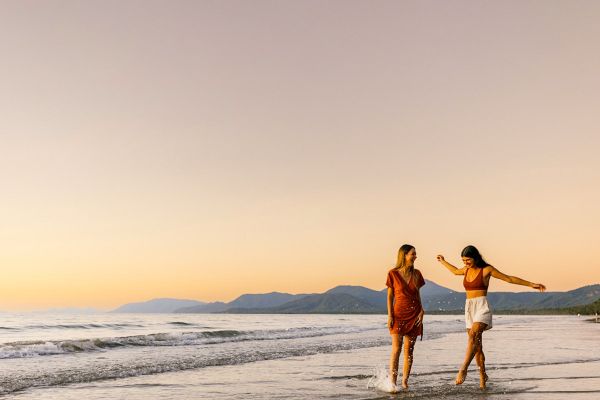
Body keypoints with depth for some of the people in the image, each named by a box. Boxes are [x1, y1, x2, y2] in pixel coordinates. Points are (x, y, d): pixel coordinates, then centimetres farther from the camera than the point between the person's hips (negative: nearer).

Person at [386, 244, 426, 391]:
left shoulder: (417, 274, 5)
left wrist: (421, 311, -3)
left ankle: (405, 381, 12)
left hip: (414, 315, 3)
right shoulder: (393, 274, -4)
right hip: (399, 315, -3)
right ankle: (392, 383, -10)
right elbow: (390, 296, 0)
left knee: (409, 350, 4)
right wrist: (390, 315, -7)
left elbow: (418, 295, 12)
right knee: (396, 349, -10)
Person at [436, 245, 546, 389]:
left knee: (473, 336, -28)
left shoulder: (486, 270, -3)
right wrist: (443, 262, 49)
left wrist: (531, 284, 1)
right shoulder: (466, 270, 12)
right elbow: (455, 271, 36)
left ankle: (463, 369, -37)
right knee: (477, 345, 5)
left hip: (482, 307, -6)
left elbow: (510, 279, 2)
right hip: (469, 308, 6)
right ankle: (482, 375, 13)